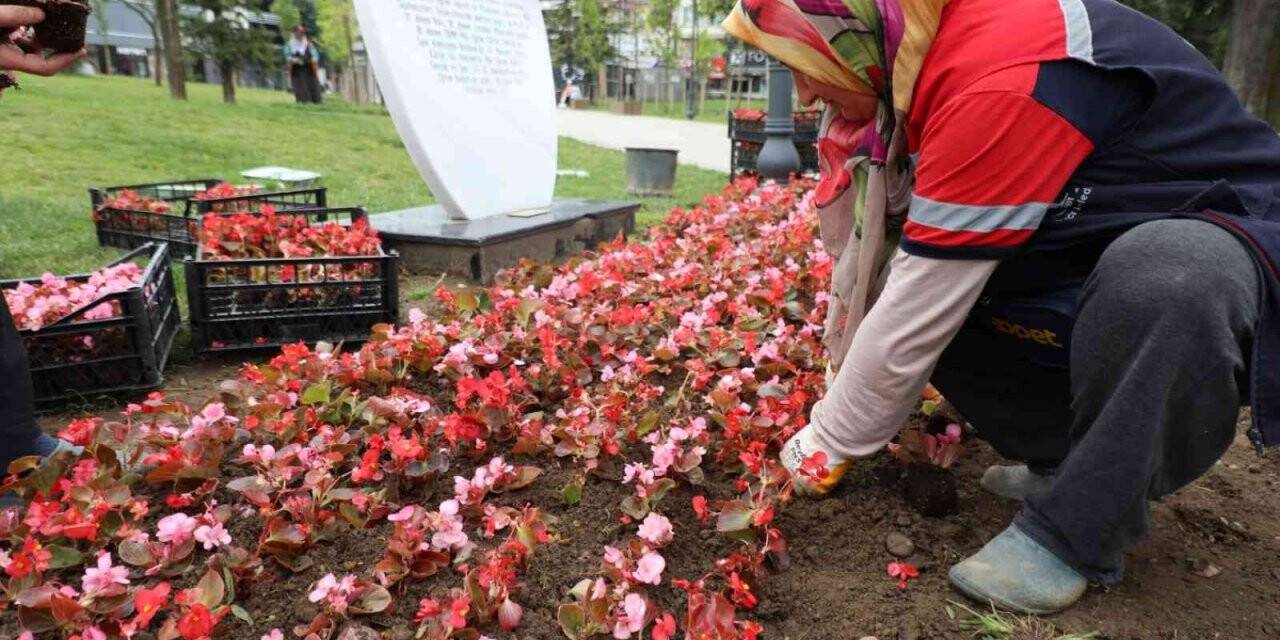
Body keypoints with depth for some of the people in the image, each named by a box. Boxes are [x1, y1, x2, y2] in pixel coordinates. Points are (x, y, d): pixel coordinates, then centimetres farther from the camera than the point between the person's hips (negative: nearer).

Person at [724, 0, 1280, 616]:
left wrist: (829, 443, -12)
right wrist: (844, 400, 9)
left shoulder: (997, 83, -30)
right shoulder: (928, 59, -2)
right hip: (1106, 265, 8)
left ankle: (1075, 528, -16)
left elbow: (915, 322, -27)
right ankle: (1076, 458, 5)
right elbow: (864, 251, 2)